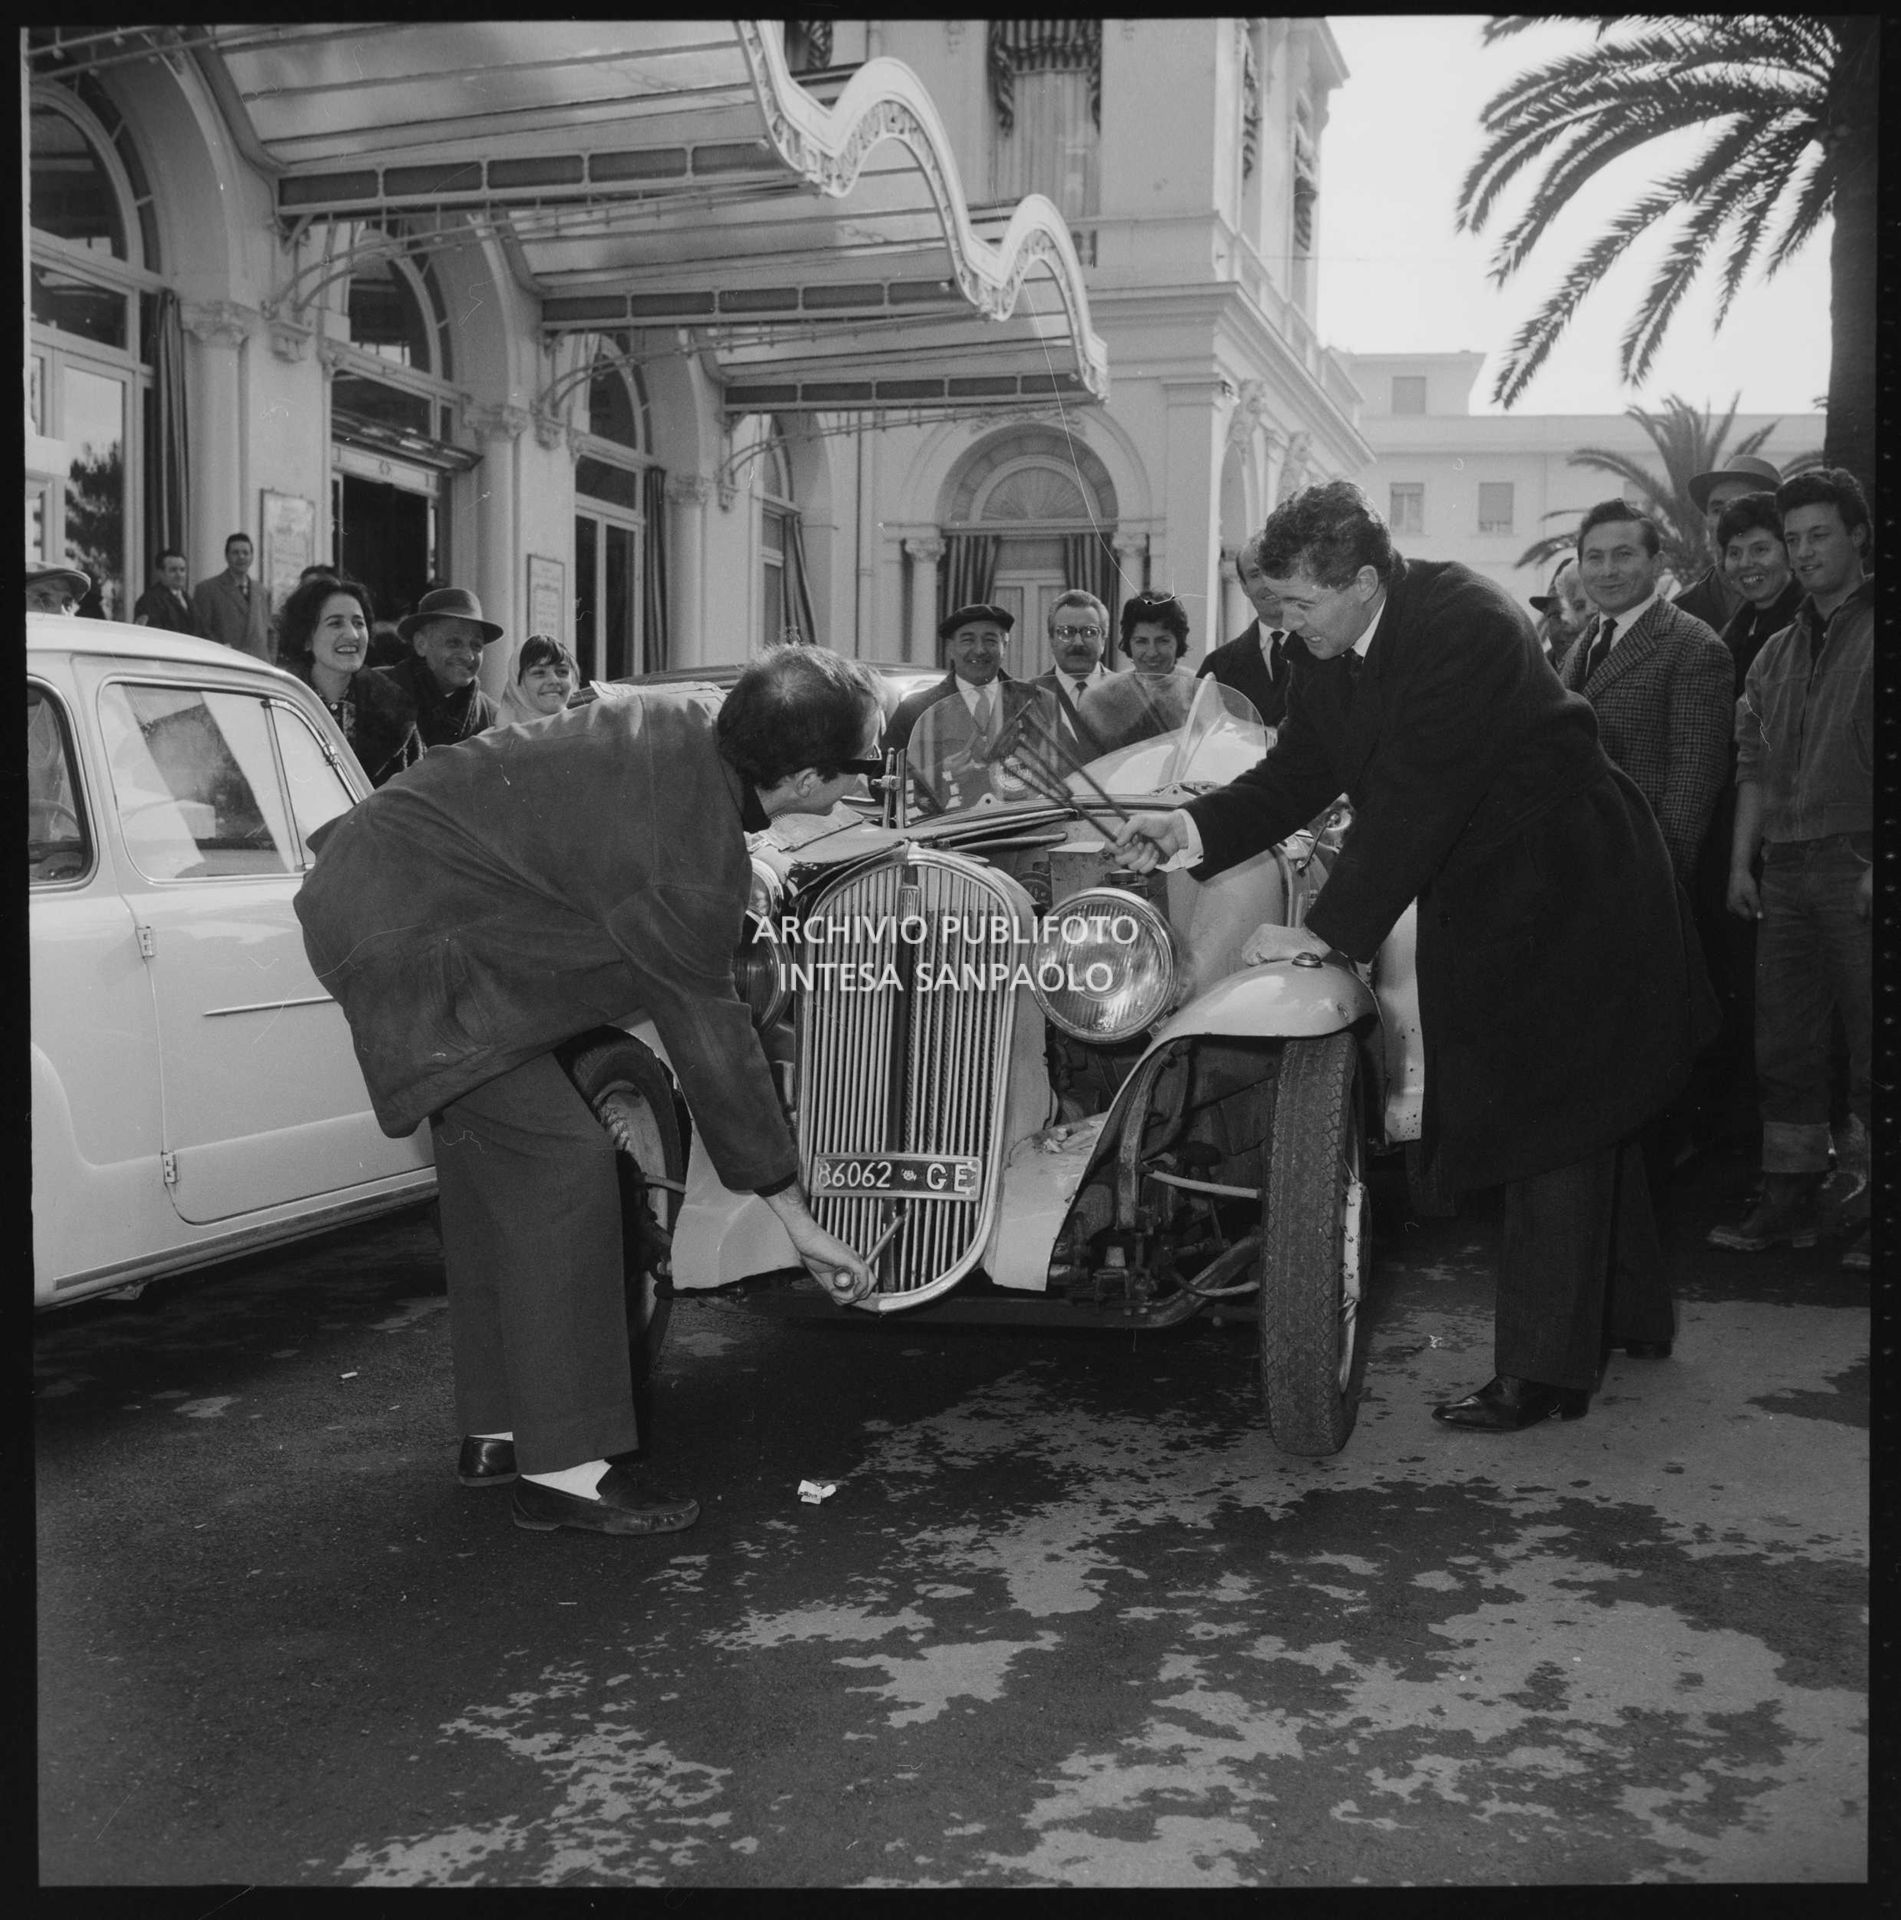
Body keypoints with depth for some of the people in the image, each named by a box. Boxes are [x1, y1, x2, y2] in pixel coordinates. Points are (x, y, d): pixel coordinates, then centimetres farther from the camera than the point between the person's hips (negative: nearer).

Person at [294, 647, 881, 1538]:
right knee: (559, 1168, -11)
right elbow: (708, 1041, -18)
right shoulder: (690, 860, -27)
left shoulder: (695, 716, -4)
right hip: (407, 939, -10)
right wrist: (798, 1221, -9)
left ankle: (497, 1427, 27)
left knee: (493, 1166, 15)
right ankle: (561, 1465, -4)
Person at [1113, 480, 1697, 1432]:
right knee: (1581, 1114, 19)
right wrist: (1195, 828, -13)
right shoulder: (1331, 653, -1)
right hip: (1481, 898, 9)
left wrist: (1332, 929, -29)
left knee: (1550, 1121, -5)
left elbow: (1414, 801, -31)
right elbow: (1294, 774, 2)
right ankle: (1628, 1314, 35)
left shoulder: (1464, 624, -27)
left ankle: (1543, 1370, 3)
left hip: (1568, 891, -9)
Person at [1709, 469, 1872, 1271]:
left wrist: (1879, 864, -18)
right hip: (1785, 867, 6)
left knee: (1872, 1050, -3)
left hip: (1857, 861, -6)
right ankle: (1787, 1203, 16)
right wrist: (1740, 863, 10)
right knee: (1783, 1046, 9)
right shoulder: (1777, 653, 17)